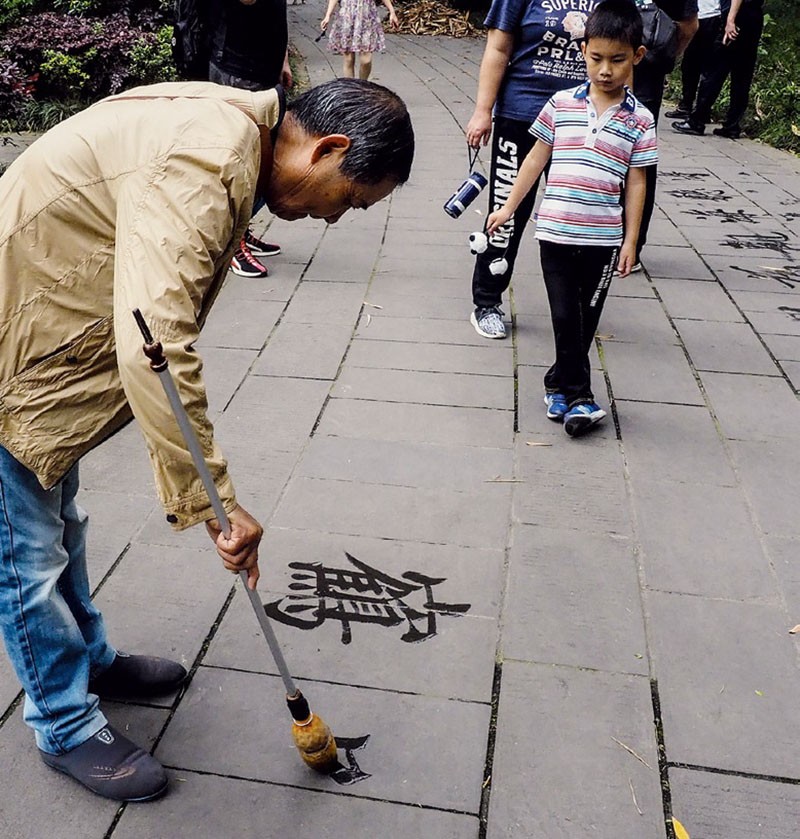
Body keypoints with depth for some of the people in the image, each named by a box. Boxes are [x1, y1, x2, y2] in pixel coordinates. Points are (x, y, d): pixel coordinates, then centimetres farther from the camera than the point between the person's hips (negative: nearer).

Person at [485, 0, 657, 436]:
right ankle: (578, 395, 10)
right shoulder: (561, 104, 2)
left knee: (586, 319, 9)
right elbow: (536, 159, 10)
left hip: (603, 238, 0)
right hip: (555, 232, 0)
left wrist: (631, 240, 1)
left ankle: (559, 385, 26)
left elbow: (636, 182, 3)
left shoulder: (639, 119, 1)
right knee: (565, 316, -1)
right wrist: (509, 207, 11)